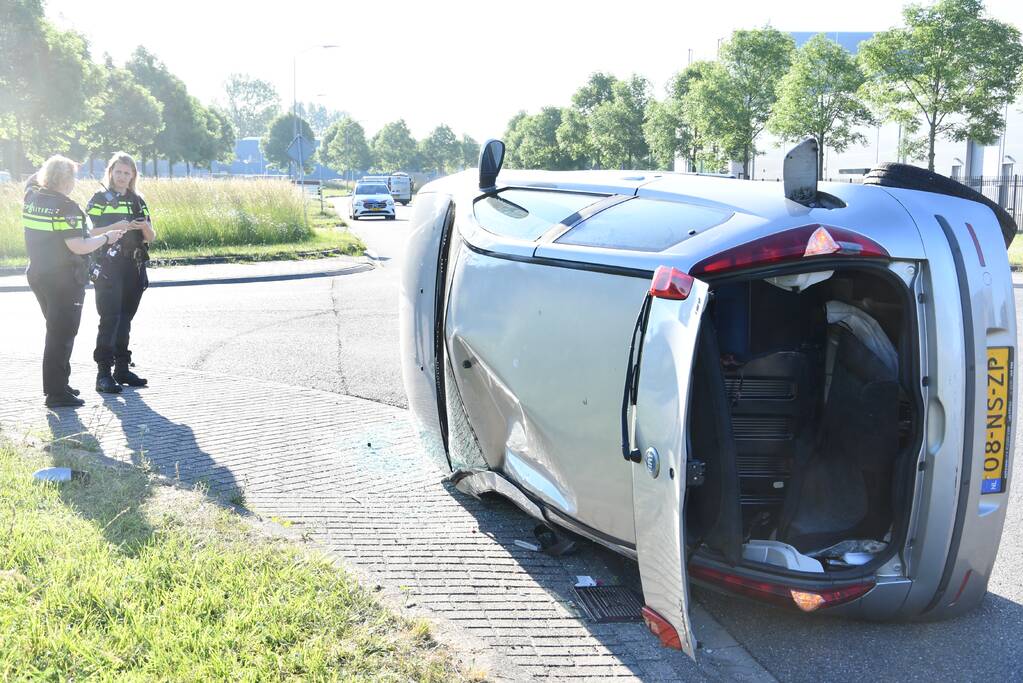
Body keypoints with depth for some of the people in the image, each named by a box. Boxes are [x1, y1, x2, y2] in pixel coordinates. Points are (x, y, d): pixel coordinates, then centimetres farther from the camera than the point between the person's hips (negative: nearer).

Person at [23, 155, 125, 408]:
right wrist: (106, 238, -10)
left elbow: (33, 180, 28)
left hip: (37, 274, 8)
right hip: (64, 280, -8)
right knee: (63, 333, 0)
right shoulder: (66, 207, -20)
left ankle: (55, 384, 29)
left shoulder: (32, 198, 3)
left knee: (55, 330, 21)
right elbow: (78, 247, -22)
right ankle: (57, 392, 4)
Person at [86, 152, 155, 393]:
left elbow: (151, 238, 12)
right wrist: (115, 227, -22)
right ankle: (103, 373, -11)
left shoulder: (137, 201, 14)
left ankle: (122, 368, 17)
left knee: (125, 319, 10)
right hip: (108, 268, -5)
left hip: (133, 268, 5)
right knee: (110, 319, -11)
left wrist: (145, 227, -9)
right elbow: (88, 232, -9)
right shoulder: (99, 200, 0)